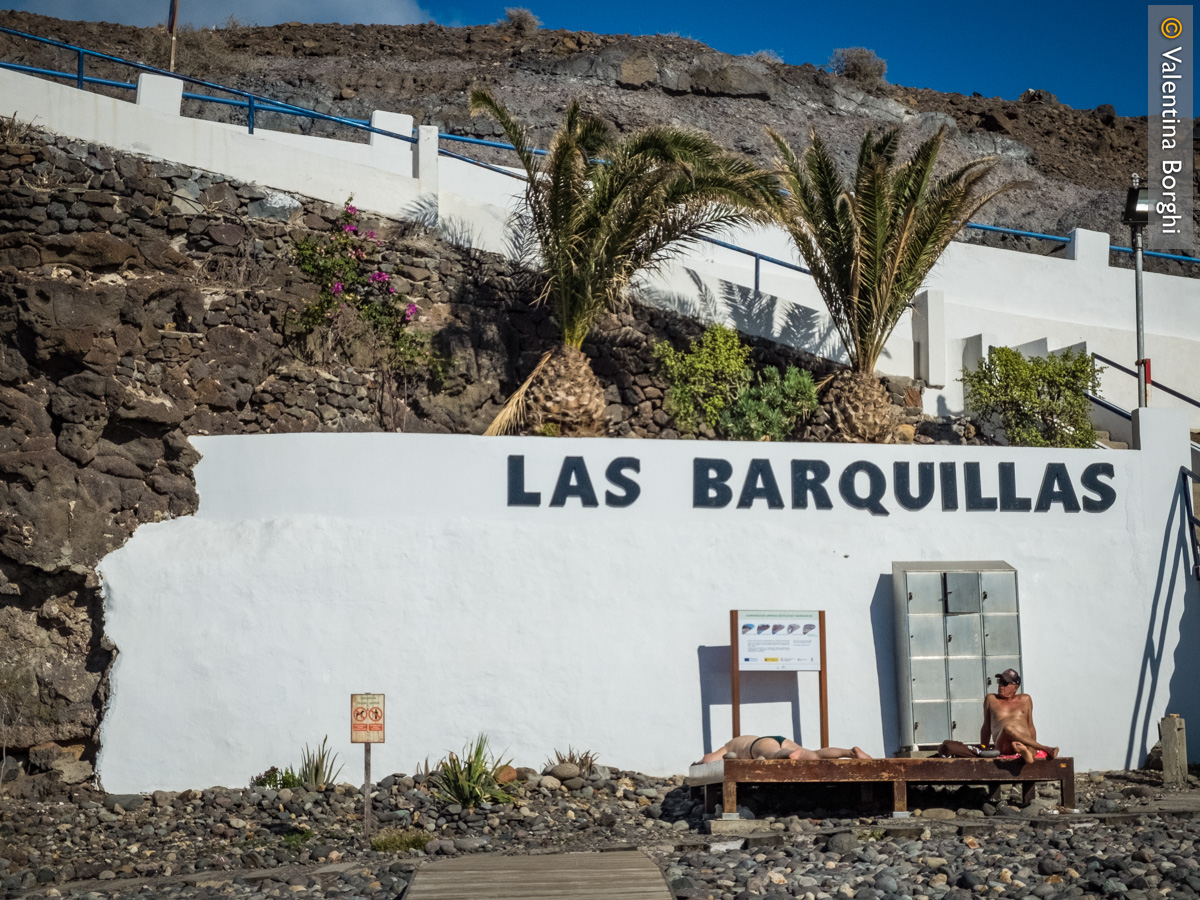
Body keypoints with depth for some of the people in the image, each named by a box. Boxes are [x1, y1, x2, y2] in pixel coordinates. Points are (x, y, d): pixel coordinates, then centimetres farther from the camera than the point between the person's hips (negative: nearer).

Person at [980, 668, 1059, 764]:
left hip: (1025, 742, 2)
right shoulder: (991, 699, 21)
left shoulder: (1025, 699, 23)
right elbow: (986, 728, 23)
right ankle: (1045, 749, -41)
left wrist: (1034, 748, 14)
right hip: (1003, 744, -2)